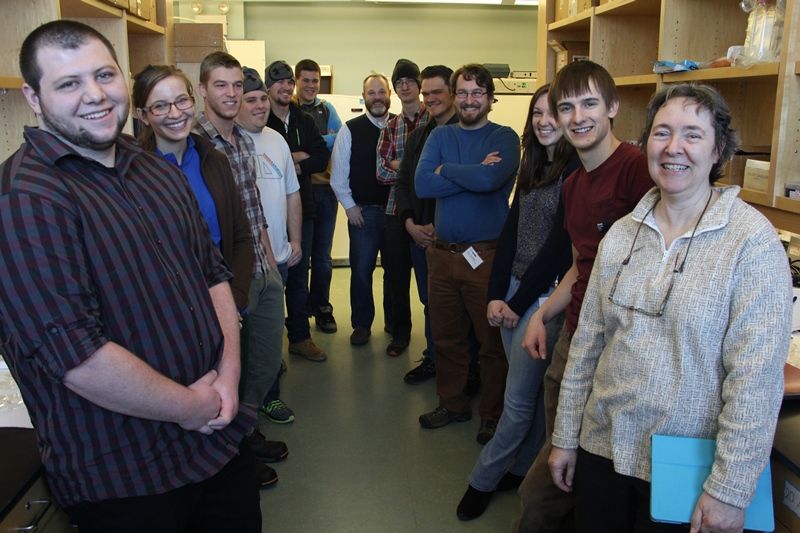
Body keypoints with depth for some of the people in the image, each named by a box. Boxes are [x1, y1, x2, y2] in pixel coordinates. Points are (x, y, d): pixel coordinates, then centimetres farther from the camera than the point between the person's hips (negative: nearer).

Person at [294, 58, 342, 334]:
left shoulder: (326, 109, 8)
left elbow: (339, 139, -6)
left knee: (322, 255, 11)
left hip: (324, 188, 3)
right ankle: (301, 307, 23)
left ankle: (321, 308, 24)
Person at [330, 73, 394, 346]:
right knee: (361, 270, 4)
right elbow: (338, 172, 0)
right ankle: (361, 324, 18)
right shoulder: (350, 129, -1)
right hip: (362, 211, -1)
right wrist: (349, 206, -3)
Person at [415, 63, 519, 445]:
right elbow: (422, 185, -8)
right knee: (447, 338, 16)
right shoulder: (440, 136, 8)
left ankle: (493, 413, 24)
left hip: (487, 255, -4)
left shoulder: (504, 138, -4)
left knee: (492, 341, 7)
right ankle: (452, 404, 34)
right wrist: (473, 173, -13)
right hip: (443, 253, 5)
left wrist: (446, 170, -11)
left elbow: (490, 178, -26)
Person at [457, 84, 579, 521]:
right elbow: (511, 230, 8)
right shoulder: (531, 166, 11)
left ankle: (484, 479, 17)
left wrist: (519, 302, -10)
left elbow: (560, 244, -15)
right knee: (532, 391, 17)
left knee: (520, 398, 2)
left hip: (546, 296, -7)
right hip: (513, 289, 7)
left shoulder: (577, 171, -12)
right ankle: (522, 470, 30)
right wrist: (496, 294, -1)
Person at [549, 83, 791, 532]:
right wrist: (566, 436, 7)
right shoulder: (622, 233, 1)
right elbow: (588, 341, 5)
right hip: (602, 447, 4)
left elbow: (757, 375, -16)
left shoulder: (752, 239, -13)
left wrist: (730, 490, -15)